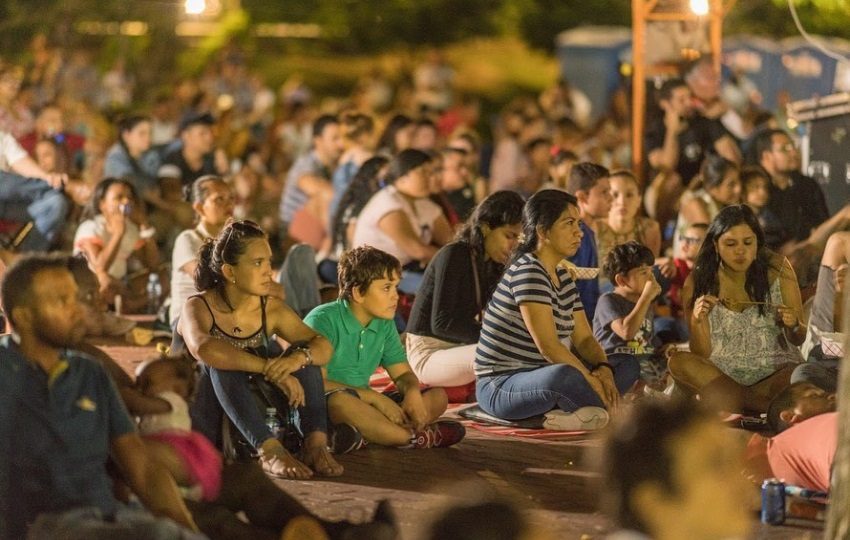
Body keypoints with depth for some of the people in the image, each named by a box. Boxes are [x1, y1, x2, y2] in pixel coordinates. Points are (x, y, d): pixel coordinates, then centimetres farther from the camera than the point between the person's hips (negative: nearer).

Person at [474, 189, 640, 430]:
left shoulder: (562, 276, 14)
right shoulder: (528, 272, -16)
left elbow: (584, 338, 12)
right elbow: (548, 346, -23)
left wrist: (603, 368, -9)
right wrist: (592, 381, -20)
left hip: (539, 377, 11)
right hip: (499, 388, -11)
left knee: (628, 364, 7)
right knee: (563, 376, -41)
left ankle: (565, 410, -16)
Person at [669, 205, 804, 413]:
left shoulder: (777, 270, -1)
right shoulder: (698, 282, -1)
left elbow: (799, 340, 5)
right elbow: (701, 355, 0)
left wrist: (793, 327, -18)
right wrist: (697, 321, -19)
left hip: (776, 374, -3)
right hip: (721, 375, 3)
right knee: (678, 361, -27)